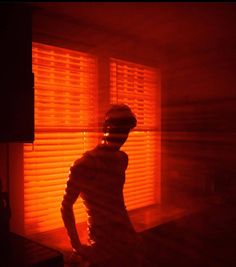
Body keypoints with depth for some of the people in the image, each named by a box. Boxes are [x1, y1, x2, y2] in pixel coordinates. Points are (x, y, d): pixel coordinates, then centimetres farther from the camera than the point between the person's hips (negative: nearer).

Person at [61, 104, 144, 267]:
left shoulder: (122, 159, 2)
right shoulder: (84, 165, -16)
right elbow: (66, 206, -9)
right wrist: (77, 245, -8)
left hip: (127, 236, 6)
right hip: (103, 241, -5)